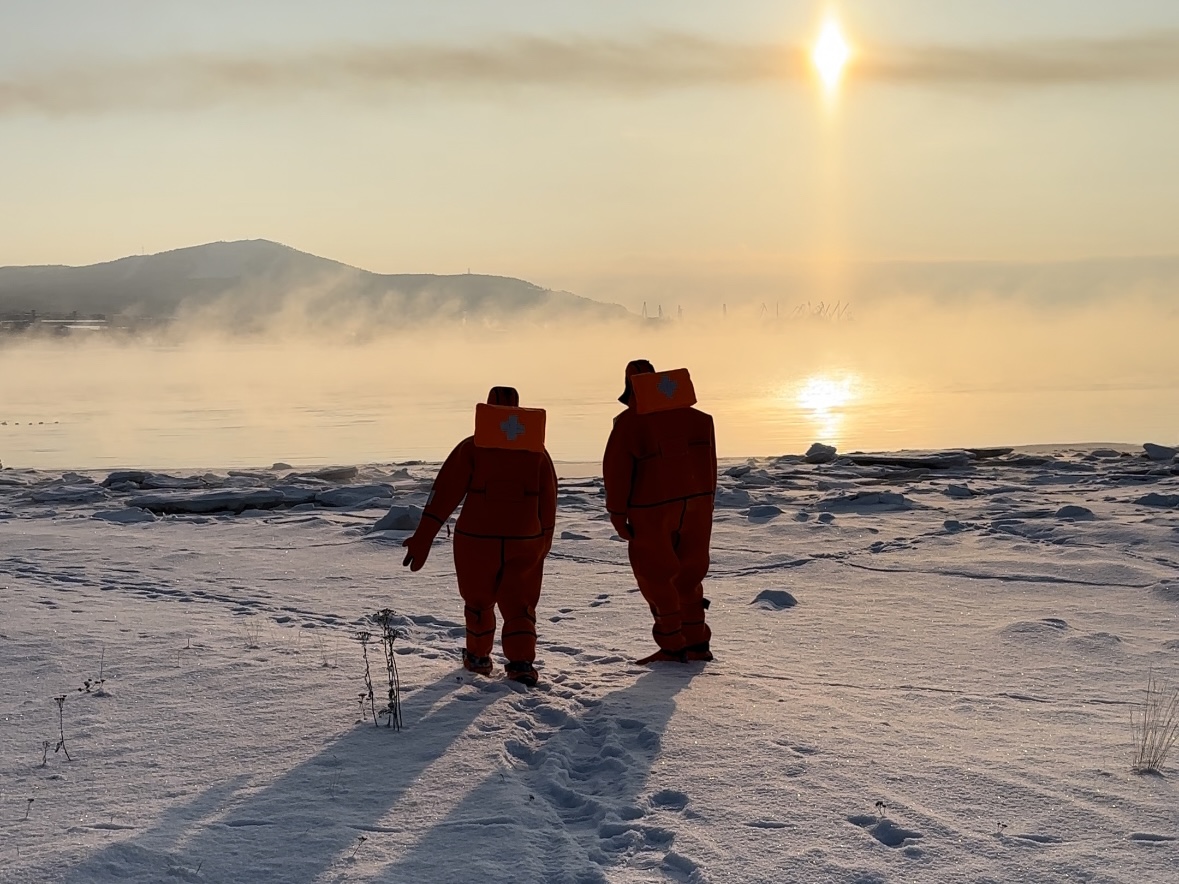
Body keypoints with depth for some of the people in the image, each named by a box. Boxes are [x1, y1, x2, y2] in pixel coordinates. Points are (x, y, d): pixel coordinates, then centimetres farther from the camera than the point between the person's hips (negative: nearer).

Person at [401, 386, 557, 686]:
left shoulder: (472, 447, -5)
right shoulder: (536, 450, 3)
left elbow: (445, 492, -10)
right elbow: (549, 499, 7)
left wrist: (423, 538, -12)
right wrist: (545, 540, 20)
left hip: (477, 540, -1)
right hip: (525, 542, 1)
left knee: (478, 600, 17)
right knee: (519, 604, 6)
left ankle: (478, 658, 31)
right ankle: (521, 662, -11)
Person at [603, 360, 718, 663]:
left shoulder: (628, 423, -10)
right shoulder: (693, 416, 6)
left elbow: (616, 472, -13)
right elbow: (709, 463, 11)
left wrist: (617, 513, -6)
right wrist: (707, 500, 17)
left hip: (652, 512, -5)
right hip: (696, 504, 5)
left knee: (656, 576, 4)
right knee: (689, 573, 15)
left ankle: (672, 646, 4)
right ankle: (697, 642, 16)